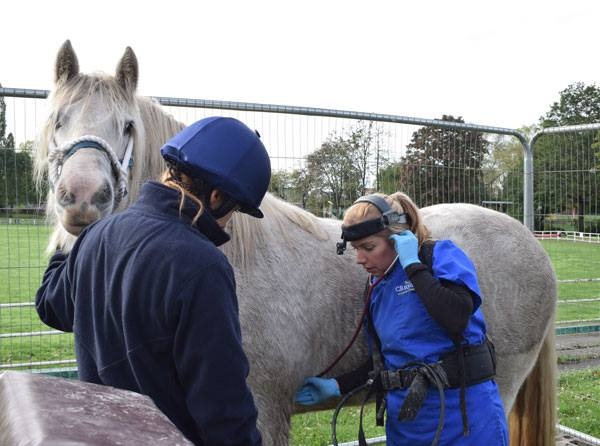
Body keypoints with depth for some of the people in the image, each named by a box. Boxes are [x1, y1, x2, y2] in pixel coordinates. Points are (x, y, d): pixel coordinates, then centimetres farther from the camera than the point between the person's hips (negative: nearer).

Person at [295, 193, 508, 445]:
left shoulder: (441, 255, -10)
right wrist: (338, 386, 8)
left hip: (463, 410, -5)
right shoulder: (377, 285, 7)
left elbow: (456, 318, -28)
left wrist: (413, 264, -20)